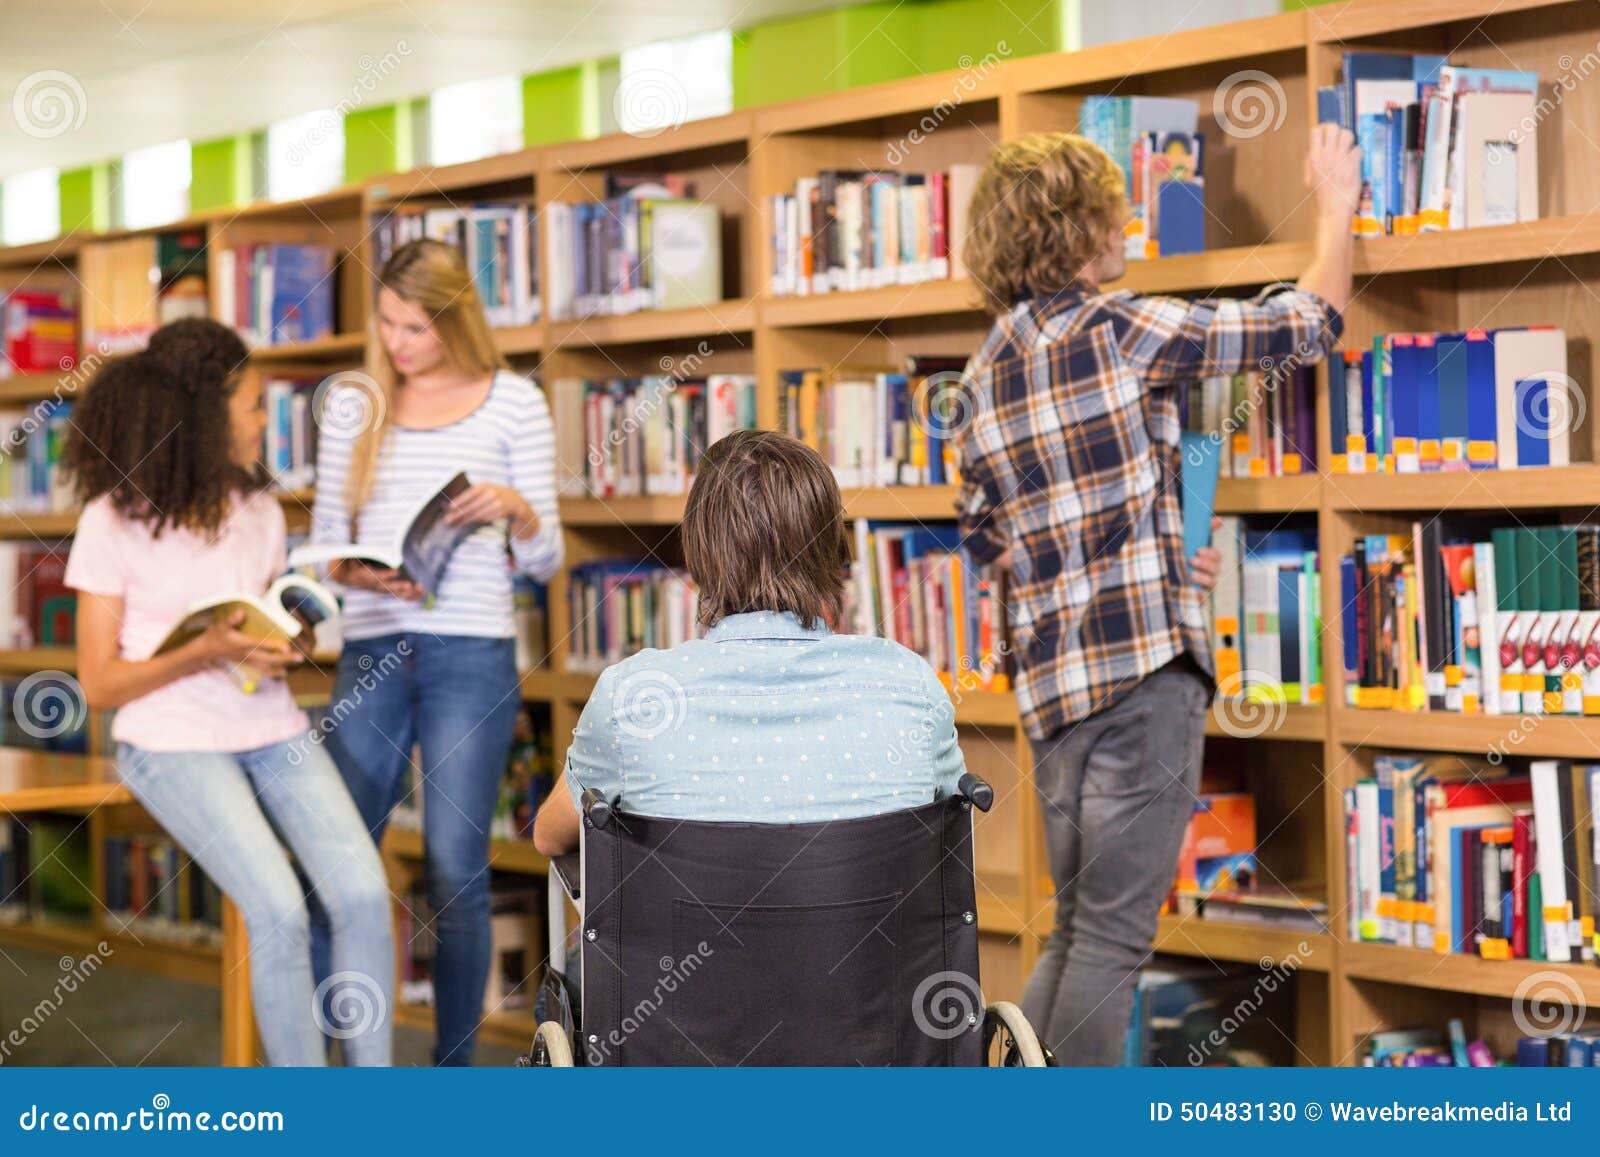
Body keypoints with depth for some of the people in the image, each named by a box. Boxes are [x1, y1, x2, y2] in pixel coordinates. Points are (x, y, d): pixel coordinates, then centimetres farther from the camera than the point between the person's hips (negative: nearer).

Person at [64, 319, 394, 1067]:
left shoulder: (259, 511, 9)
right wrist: (205, 653, -20)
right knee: (280, 909, -24)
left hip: (273, 729, 5)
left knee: (365, 895, -17)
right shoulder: (114, 523, -6)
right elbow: (99, 685, -6)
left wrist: (282, 647, -3)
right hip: (174, 743, -5)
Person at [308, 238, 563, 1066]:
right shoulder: (353, 406, 10)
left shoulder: (513, 402, 4)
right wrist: (356, 574, -11)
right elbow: (324, 540, 12)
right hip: (370, 654, 3)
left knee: (456, 873, -3)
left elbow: (543, 561, 5)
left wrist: (515, 508, -17)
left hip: (471, 656, -2)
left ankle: (454, 1066, 8)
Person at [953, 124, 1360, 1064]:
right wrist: (1337, 206, 15)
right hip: (1145, 667, -7)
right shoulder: (1120, 328, -9)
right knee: (1114, 935, -3)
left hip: (1052, 676, 8)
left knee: (1076, 932, 16)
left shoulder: (987, 370, 13)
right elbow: (1308, 324, -2)